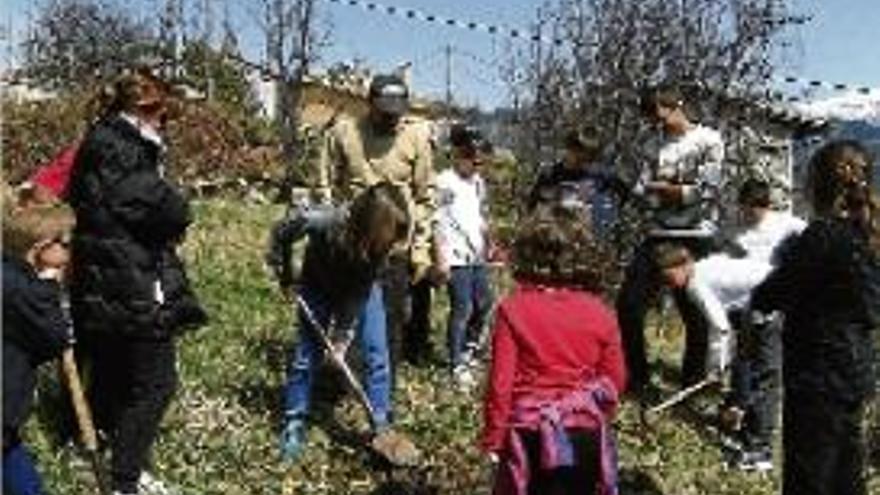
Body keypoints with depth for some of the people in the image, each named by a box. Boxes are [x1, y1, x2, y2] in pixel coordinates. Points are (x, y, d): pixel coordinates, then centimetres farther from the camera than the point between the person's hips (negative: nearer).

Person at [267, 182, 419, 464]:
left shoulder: (380, 243, -30)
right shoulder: (323, 221, -38)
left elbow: (360, 293, -22)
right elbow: (281, 233, -18)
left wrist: (343, 335, -21)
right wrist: (284, 277, -12)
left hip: (361, 290, 2)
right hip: (319, 286, -1)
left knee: (377, 355, -5)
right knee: (305, 356, 1)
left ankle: (382, 427, 6)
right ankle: (294, 425, 16)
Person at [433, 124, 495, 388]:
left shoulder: (478, 182, 14)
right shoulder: (445, 183, -9)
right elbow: (439, 222, -11)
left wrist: (488, 244, 20)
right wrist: (442, 257, -13)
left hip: (477, 255, 8)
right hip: (457, 256, -8)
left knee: (484, 303, 12)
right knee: (462, 309, -6)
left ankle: (467, 349, 31)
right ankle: (458, 365, 3)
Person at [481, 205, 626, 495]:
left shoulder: (513, 310, -11)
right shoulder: (599, 314, -5)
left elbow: (501, 380, -10)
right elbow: (615, 379, 3)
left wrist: (493, 436, 1)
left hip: (531, 433, -2)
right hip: (585, 433, 2)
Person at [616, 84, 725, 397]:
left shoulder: (709, 141, -2)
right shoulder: (658, 146, 13)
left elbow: (705, 191, -11)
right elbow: (643, 192, 3)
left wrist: (661, 187, -4)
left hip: (694, 238, -5)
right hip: (658, 235, 5)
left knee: (695, 315, 4)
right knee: (628, 304, 1)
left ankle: (692, 385, 19)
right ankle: (638, 380, 15)